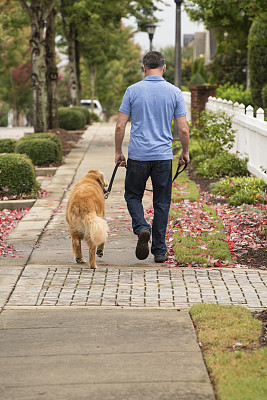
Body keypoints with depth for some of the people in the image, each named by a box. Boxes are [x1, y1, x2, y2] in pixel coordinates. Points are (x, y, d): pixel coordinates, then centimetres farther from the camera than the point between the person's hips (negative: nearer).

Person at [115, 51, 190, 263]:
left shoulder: (133, 91, -2)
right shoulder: (174, 92, -1)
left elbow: (120, 126, -2)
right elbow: (183, 129, -1)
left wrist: (118, 152, 10)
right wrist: (185, 152, 15)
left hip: (138, 156, -1)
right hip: (163, 156, 1)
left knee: (133, 196, 17)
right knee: (161, 203, 10)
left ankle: (142, 228, -10)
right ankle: (159, 251, 12)